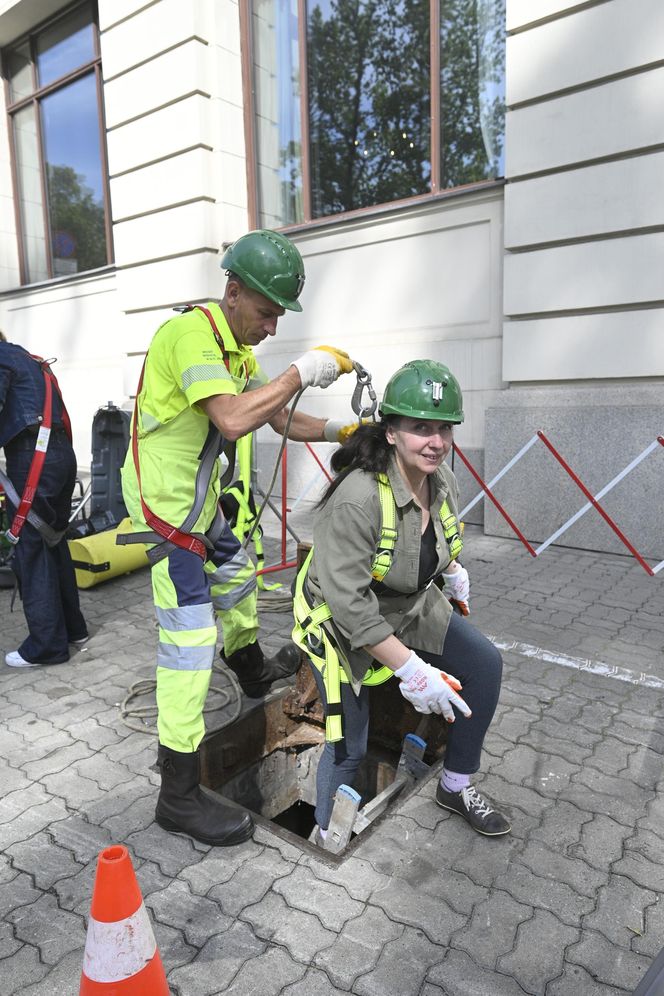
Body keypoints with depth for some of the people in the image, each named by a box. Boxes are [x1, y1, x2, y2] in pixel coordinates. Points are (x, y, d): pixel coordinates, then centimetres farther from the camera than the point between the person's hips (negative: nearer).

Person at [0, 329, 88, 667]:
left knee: (31, 550, -3)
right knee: (54, 543, 16)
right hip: (61, 453, 8)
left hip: (32, 458, -8)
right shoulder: (34, 361, 27)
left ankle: (47, 644, 2)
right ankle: (72, 626, 24)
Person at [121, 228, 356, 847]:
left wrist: (341, 432, -5)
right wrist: (301, 372, -28)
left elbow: (281, 421, 9)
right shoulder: (193, 332, -22)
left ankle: (254, 672, 55)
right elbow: (232, 422, -37)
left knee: (237, 577, 27)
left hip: (196, 495, 10)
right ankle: (179, 796, 1)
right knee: (190, 639, -10)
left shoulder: (238, 347, 9)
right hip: (163, 498, -10)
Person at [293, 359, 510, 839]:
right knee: (349, 747, -2)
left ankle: (456, 787, 20)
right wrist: (410, 669, -32)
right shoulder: (357, 499, -34)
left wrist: (453, 572, 17)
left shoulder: (444, 481, -9)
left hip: (412, 606, 7)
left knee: (485, 664, -2)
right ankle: (326, 838, 29)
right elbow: (348, 601, -34)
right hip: (342, 623, -7)